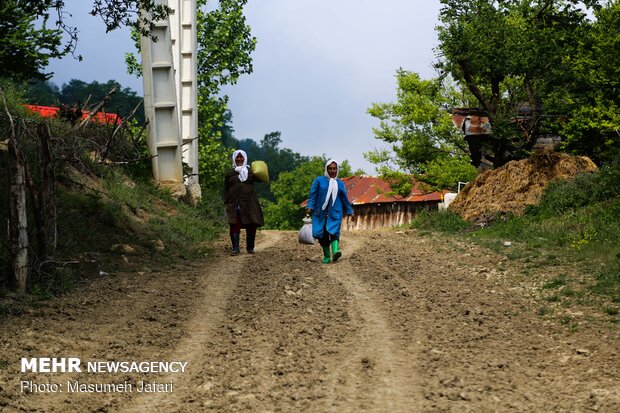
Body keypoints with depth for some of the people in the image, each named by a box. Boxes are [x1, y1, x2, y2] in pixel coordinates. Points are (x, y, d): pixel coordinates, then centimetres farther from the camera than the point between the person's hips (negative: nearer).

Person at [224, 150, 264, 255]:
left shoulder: (250, 171, 14)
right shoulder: (229, 173, 13)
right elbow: (226, 190, 11)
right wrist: (226, 203, 2)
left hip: (249, 202, 1)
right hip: (234, 203, 0)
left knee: (251, 226, 1)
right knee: (235, 225, -7)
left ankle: (250, 247, 14)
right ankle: (235, 248, -5)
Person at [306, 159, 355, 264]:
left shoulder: (340, 184, 13)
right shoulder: (319, 180, 6)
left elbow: (345, 199, 20)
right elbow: (313, 195, 2)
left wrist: (350, 212, 21)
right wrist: (309, 207, -10)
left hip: (335, 213, 0)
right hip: (321, 212, 0)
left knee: (333, 231, -21)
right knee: (322, 235, -1)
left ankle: (335, 251, -37)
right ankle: (326, 256, 9)